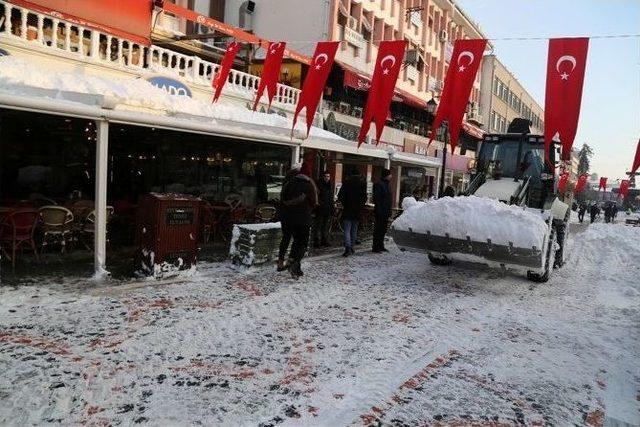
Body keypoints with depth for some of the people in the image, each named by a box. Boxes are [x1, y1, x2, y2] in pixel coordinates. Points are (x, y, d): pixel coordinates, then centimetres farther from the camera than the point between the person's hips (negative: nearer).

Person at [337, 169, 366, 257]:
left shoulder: (347, 182, -2)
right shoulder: (362, 184, 2)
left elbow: (340, 196, -4)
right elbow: (364, 197, -4)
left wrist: (344, 204, 10)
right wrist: (361, 206, 9)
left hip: (347, 210, -2)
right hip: (357, 211, 2)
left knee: (347, 230, -5)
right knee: (354, 230, 13)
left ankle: (348, 248, -19)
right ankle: (351, 248, 17)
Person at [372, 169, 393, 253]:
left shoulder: (387, 185, 17)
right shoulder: (378, 185, -12)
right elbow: (376, 199, -17)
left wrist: (389, 211, 17)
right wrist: (379, 211, -21)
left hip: (386, 212, 9)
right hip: (380, 212, -9)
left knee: (383, 230, 14)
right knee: (378, 230, -4)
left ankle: (381, 246, 22)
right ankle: (375, 247, 1)